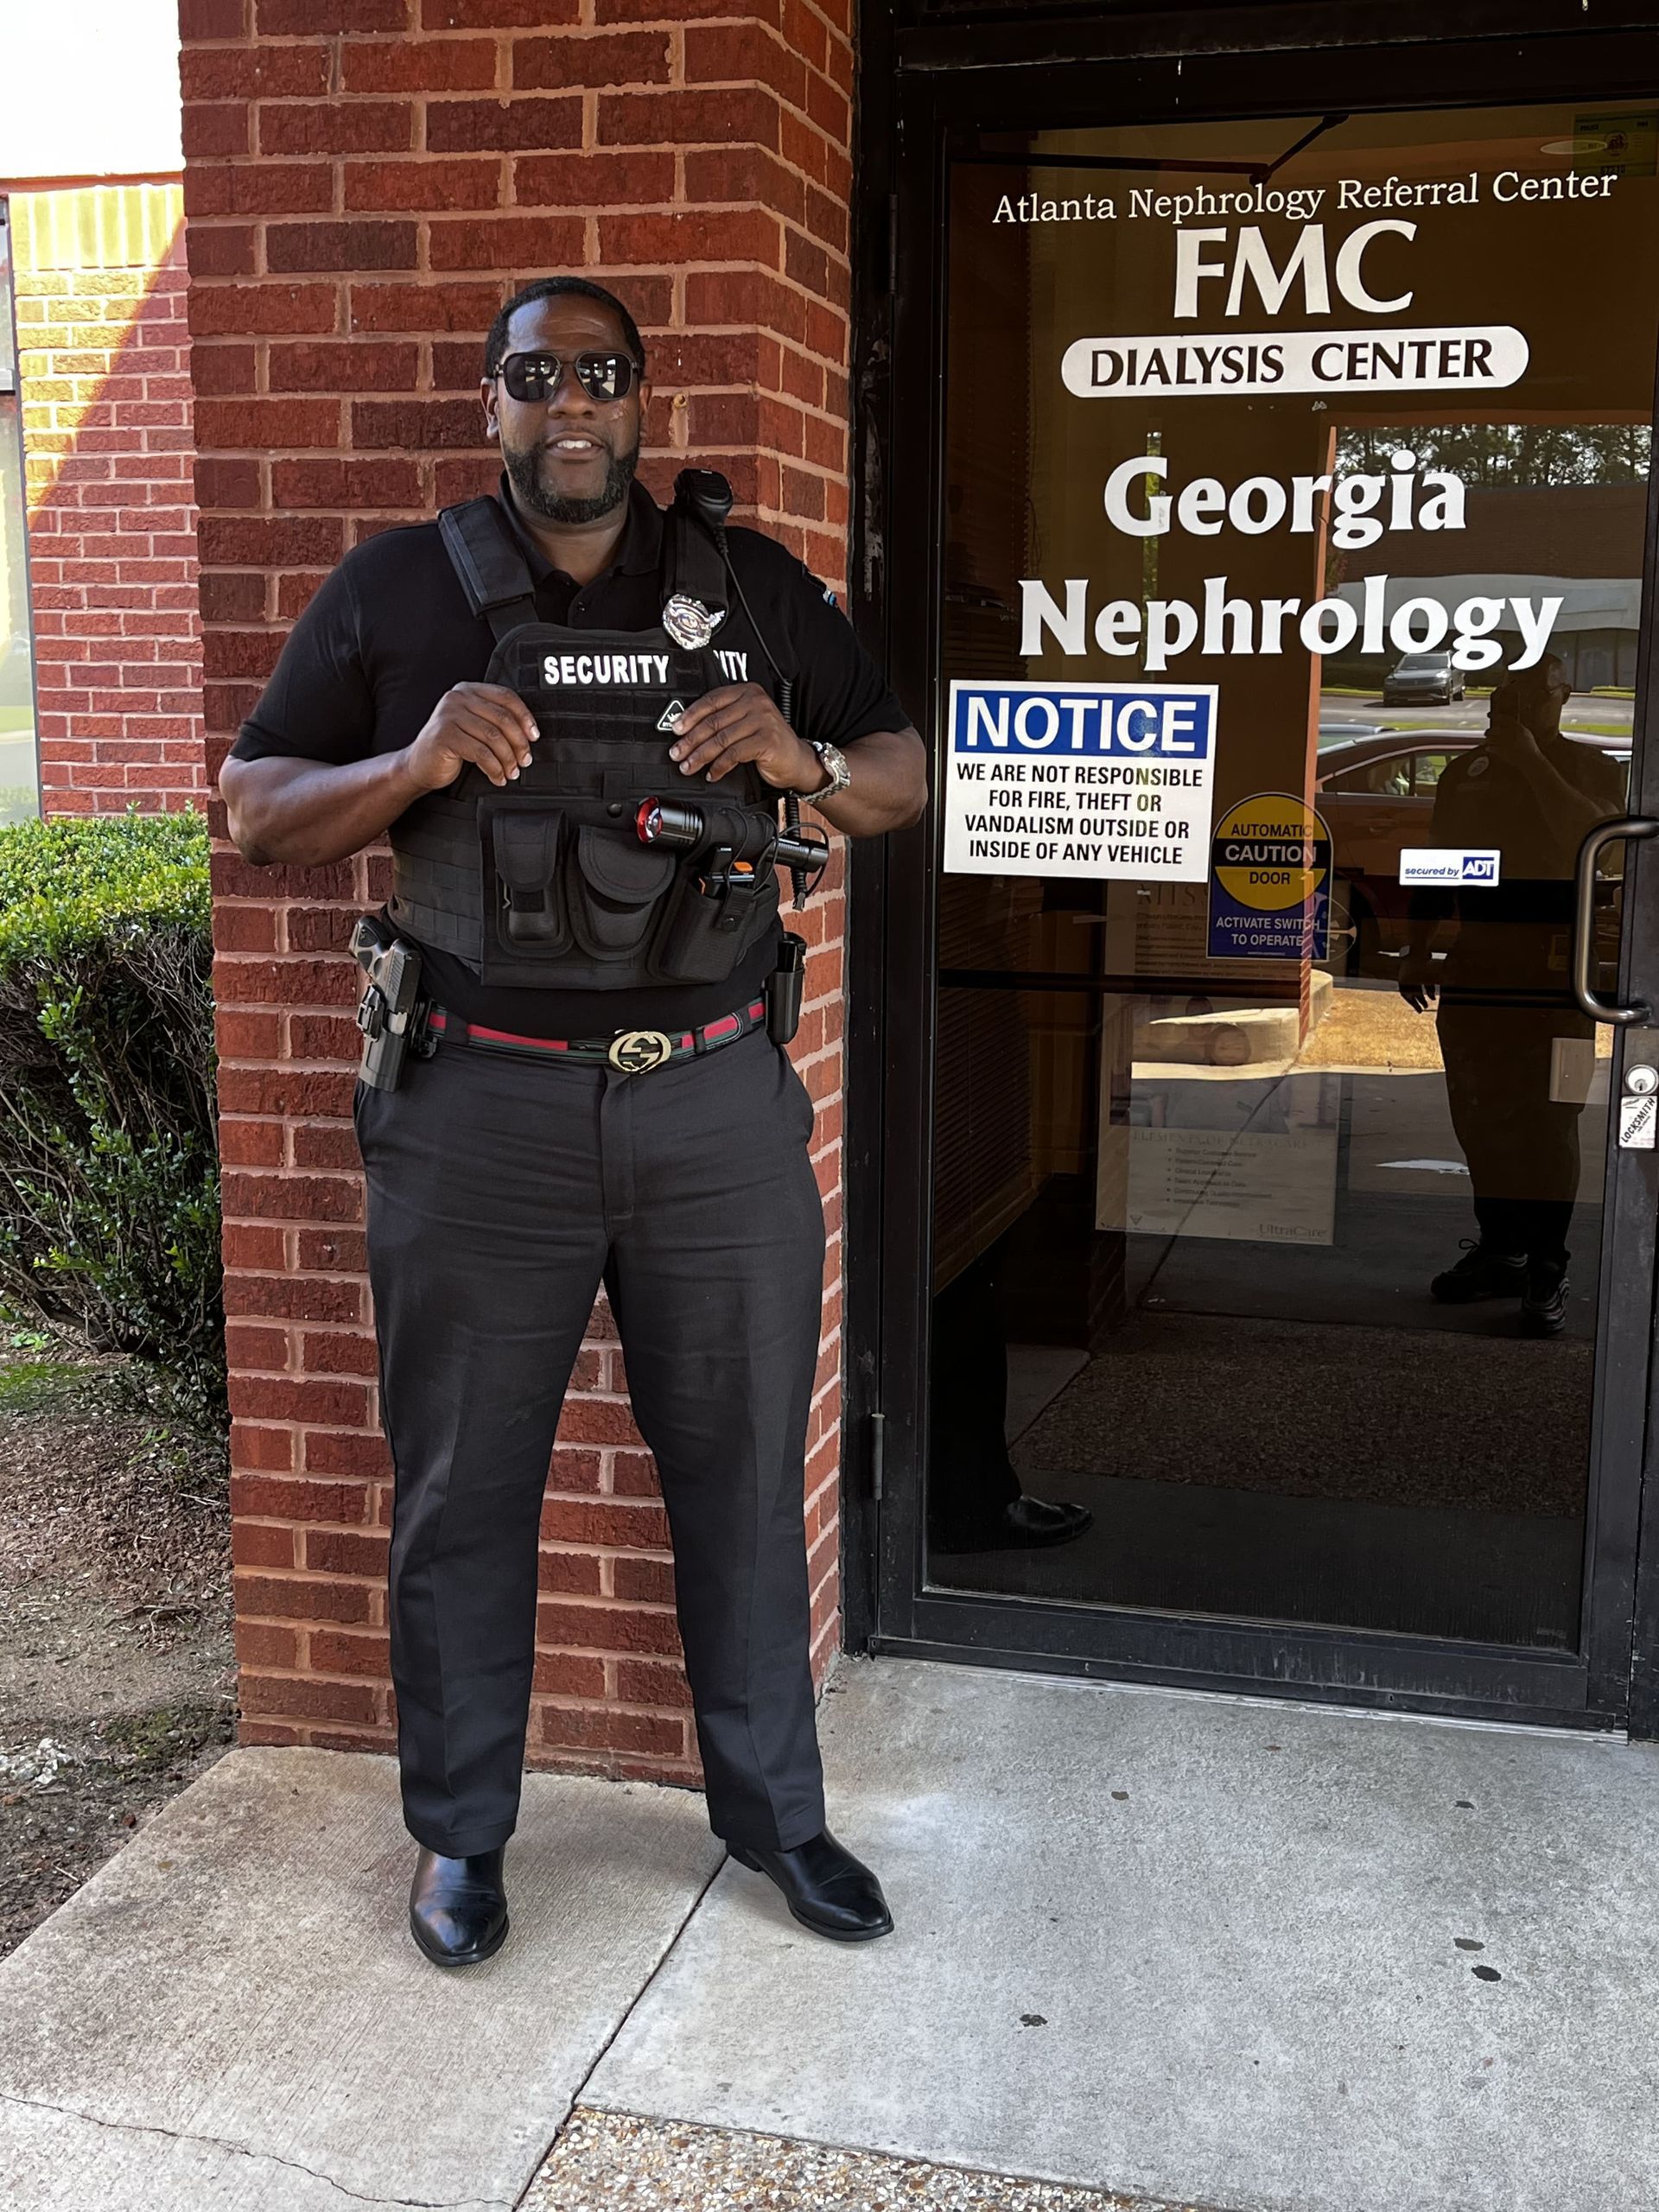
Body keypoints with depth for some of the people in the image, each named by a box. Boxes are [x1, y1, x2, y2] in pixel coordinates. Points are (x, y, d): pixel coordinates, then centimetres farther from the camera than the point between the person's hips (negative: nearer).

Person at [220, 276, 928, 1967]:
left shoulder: (756, 589, 9)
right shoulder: (394, 591, 5)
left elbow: (903, 781, 13)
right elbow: (254, 810, 5)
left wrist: (805, 761, -9)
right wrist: (415, 767, -14)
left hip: (719, 1099, 2)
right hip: (480, 1111, -1)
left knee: (744, 1475, 11)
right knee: (461, 1489, 9)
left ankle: (772, 1806, 31)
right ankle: (459, 1832, 29)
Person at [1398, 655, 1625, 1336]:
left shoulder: (1590, 767, -1)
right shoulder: (1465, 772, 13)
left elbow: (1592, 839, -20)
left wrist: (1531, 758, -19)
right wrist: (1417, 948, 9)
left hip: (1554, 957, -5)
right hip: (1476, 956, 5)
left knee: (1545, 1115, -6)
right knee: (1480, 1113, 9)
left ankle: (1547, 1272, -2)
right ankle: (1498, 1248, 21)